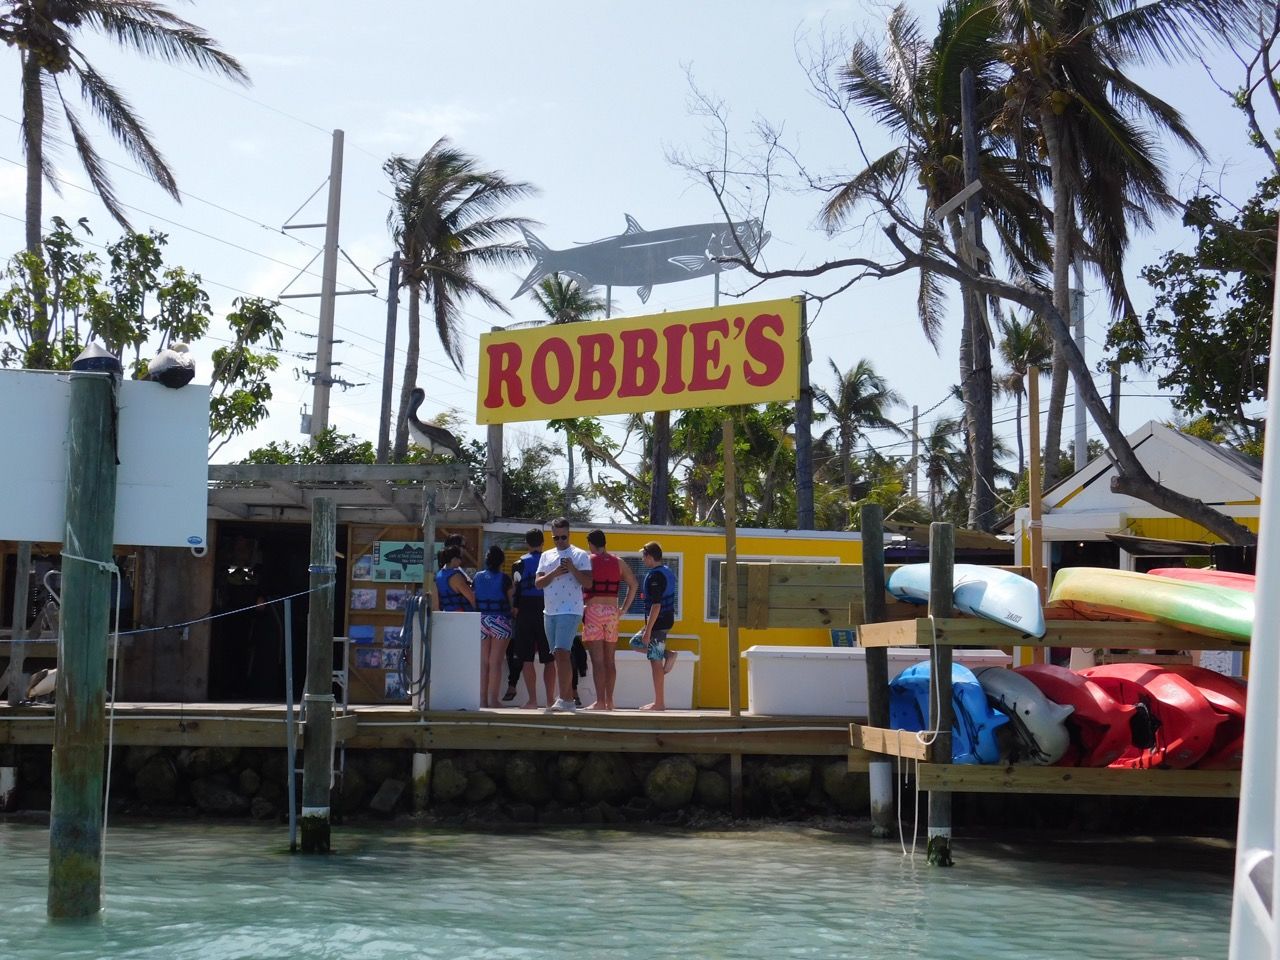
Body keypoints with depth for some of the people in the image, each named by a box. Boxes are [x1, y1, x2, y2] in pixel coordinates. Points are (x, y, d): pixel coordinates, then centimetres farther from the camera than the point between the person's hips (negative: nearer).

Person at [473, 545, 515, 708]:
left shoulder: (478, 577, 5)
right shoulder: (504, 578, -6)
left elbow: (473, 599, 7)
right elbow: (511, 598, -1)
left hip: (481, 620, 4)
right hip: (500, 620, -3)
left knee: (483, 662, 7)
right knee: (496, 662, -2)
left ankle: (482, 698, 6)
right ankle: (493, 698, -4)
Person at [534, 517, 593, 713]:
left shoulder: (580, 555, 0)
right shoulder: (546, 556, 15)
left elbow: (588, 582, -6)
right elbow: (538, 583, 7)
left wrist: (572, 568, -18)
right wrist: (555, 573, -9)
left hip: (570, 611, -6)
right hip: (549, 611, 6)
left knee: (561, 653, -18)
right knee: (558, 656, 8)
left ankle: (564, 699, -19)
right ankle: (568, 699, 13)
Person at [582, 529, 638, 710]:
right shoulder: (617, 562, 11)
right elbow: (633, 584, 10)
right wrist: (623, 608, 12)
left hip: (594, 610, -4)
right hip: (612, 611, 4)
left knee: (597, 659, -7)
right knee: (609, 659, 10)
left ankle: (600, 701, -12)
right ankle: (609, 701, 11)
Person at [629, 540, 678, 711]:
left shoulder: (655, 576, -19)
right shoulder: (667, 572, 12)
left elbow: (656, 605, -24)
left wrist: (648, 630, -22)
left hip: (658, 623, -10)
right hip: (667, 619, 10)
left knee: (656, 662, -4)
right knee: (635, 643, 22)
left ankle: (659, 703, -1)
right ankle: (668, 654, 9)